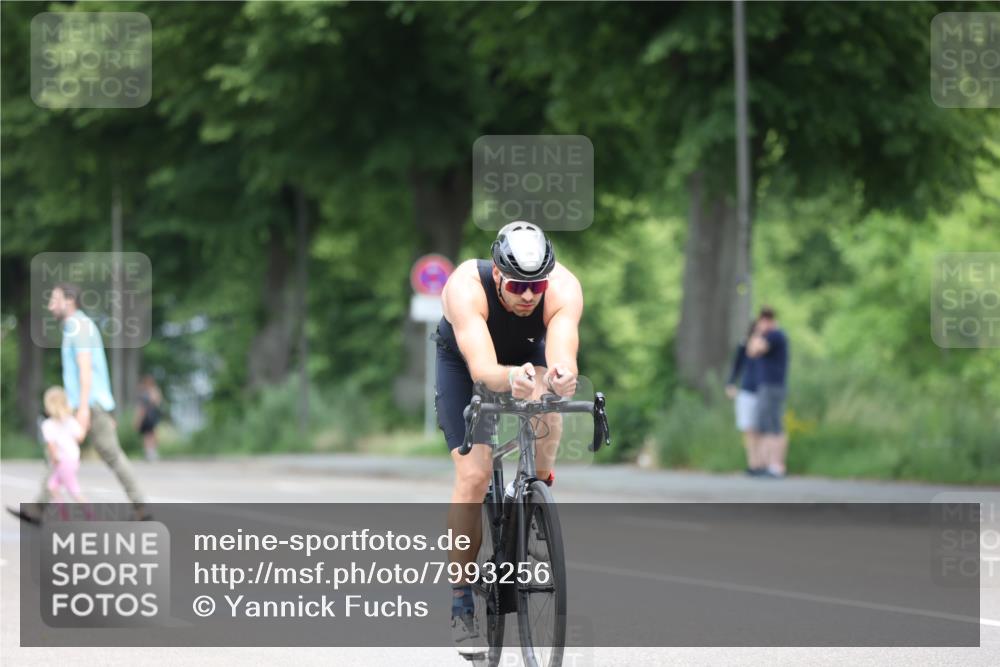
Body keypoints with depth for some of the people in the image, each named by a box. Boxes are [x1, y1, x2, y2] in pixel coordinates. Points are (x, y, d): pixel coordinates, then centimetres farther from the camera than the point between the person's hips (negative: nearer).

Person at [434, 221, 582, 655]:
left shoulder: (563, 288, -34)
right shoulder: (466, 288, -40)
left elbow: (563, 354, -49)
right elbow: (482, 368, -51)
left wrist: (561, 375, -72)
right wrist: (510, 379, -72)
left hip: (529, 352, 2)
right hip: (463, 360, -2)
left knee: (546, 407, -31)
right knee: (473, 474, -16)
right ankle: (461, 607, -8)